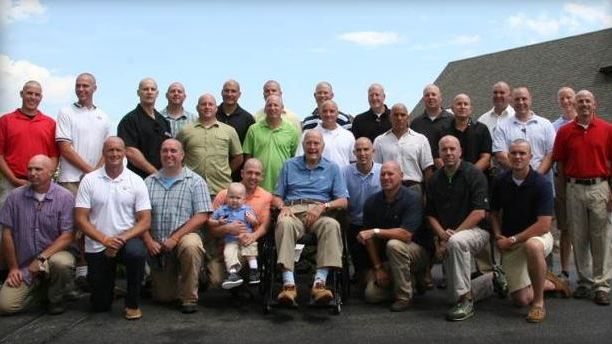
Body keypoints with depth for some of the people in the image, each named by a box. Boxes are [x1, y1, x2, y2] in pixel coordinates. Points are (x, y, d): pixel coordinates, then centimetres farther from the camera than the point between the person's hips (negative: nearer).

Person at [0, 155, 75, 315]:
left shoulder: (65, 197, -9)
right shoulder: (16, 196, -1)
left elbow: (67, 236, -13)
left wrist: (42, 258, -21)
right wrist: (13, 267, 2)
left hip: (54, 254, -3)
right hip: (23, 265, 3)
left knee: (62, 263, -37)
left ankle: (55, 298, -3)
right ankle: (38, 287, 21)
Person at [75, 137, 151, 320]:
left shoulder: (136, 181, -2)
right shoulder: (89, 180, -1)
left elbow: (145, 221, -5)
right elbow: (80, 218, -5)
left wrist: (122, 238, -20)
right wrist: (105, 239, -18)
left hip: (127, 240, 0)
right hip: (97, 246, 1)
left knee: (136, 253, -37)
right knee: (100, 305, 2)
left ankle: (132, 304, -12)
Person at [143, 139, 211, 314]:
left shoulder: (195, 181, -1)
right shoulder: (149, 182, 10)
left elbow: (201, 216, -9)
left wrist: (175, 238, -16)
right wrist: (149, 241, -10)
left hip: (185, 236, -3)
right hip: (156, 245, 3)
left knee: (191, 246, -39)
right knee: (163, 298, 4)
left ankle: (189, 298, -20)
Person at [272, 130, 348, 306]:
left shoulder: (332, 168, 19)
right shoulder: (289, 165, 23)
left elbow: (343, 201, 9)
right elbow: (277, 196, 19)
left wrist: (323, 206, -9)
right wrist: (282, 207, -4)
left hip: (321, 213, 0)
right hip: (294, 210, 0)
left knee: (332, 225, -36)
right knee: (284, 223, -36)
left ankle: (319, 283, -41)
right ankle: (288, 284, -43)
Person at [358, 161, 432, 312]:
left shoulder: (412, 198, -18)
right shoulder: (372, 202, -3)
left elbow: (406, 234, -29)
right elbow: (369, 239, -1)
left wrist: (376, 231, -28)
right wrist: (378, 268, -7)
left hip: (419, 250, -5)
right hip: (388, 258, 5)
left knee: (394, 245, -36)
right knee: (372, 294, -10)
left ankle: (404, 297, -18)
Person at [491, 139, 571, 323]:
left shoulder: (541, 184, -16)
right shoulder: (501, 182, -3)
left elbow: (544, 225, -21)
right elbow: (494, 212, 10)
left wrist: (512, 239, -20)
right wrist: (498, 236, -6)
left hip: (537, 236, -4)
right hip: (509, 244, 4)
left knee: (532, 246, -42)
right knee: (521, 299, -1)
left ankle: (539, 302, -23)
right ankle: (549, 283, 33)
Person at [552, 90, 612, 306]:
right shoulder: (565, 131, 5)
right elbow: (560, 163, 7)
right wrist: (565, 188, 3)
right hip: (574, 189, 1)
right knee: (578, 239, 7)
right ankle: (585, 282, 19)